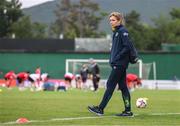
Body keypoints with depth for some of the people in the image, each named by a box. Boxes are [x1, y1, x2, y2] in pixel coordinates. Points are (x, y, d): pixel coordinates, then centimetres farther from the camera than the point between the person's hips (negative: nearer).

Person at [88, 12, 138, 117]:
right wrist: (113, 59, 12)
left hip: (120, 64, -9)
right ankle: (128, 111, 8)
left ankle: (100, 109, -6)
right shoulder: (116, 32, 17)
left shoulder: (123, 31, -11)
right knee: (123, 86, 8)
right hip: (117, 64, 9)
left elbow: (127, 46, -19)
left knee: (110, 85, -7)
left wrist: (117, 57, -18)